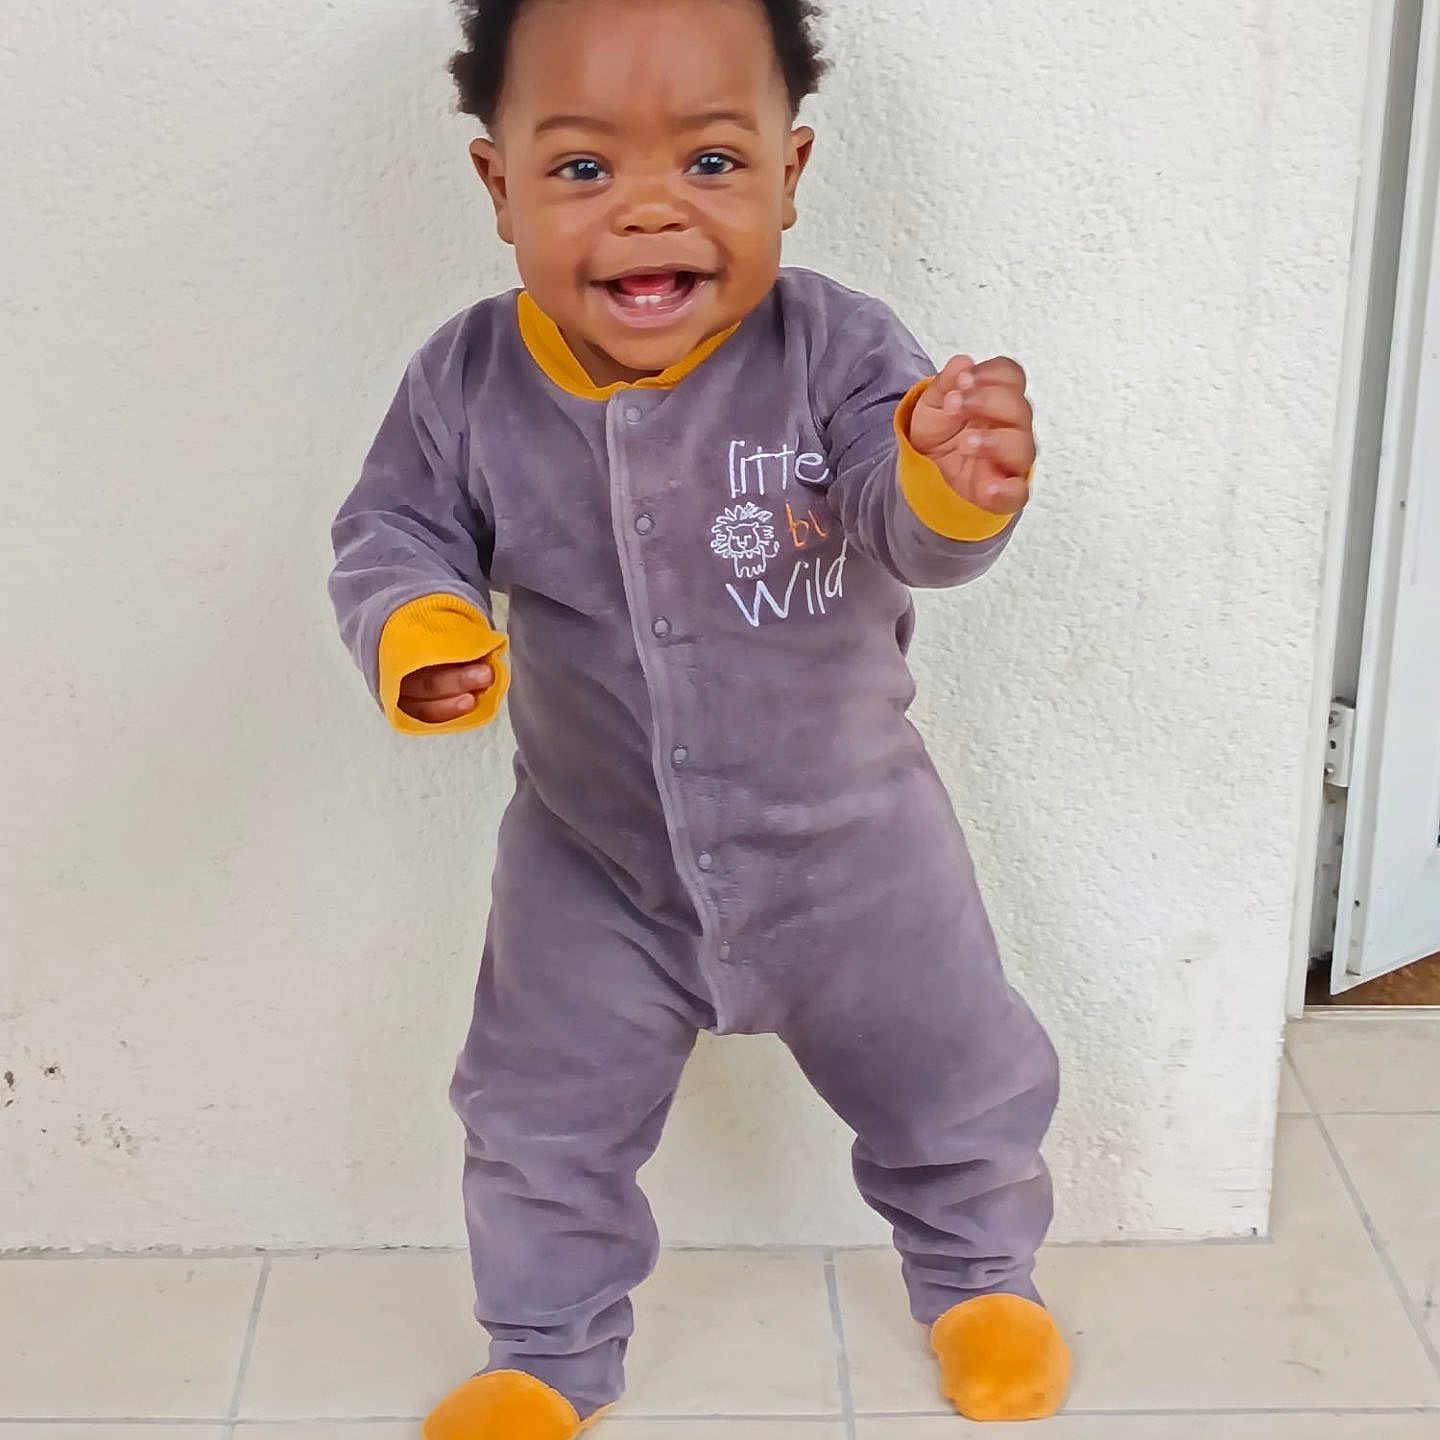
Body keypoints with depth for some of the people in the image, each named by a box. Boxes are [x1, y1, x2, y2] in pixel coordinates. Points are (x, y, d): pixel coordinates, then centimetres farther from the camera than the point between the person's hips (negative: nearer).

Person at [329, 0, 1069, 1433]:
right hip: (593, 859, 1)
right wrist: (417, 633, -30)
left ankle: (976, 1271, 51)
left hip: (847, 835, -1)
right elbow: (392, 534, -6)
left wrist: (956, 482, -58)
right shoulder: (468, 387, -17)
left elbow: (907, 523, -33)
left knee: (950, 1080, 19)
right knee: (539, 1122, 15)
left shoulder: (834, 350, -23)